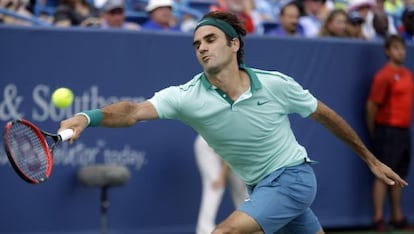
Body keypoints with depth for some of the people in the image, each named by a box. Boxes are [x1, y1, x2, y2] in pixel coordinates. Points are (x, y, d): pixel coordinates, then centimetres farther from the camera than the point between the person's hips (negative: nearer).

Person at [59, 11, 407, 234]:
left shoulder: (276, 85, -16)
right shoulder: (188, 97, -14)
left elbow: (325, 116, 0)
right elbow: (135, 111, -30)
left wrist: (370, 159, 8)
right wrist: (88, 117, -51)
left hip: (293, 176, -4)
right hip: (260, 187, 4)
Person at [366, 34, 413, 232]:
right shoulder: (384, 76, -11)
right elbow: (372, 105, -11)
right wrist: (373, 132, -7)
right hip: (388, 131, -7)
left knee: (398, 176, 12)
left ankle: (397, 216, 19)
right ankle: (378, 218, -5)